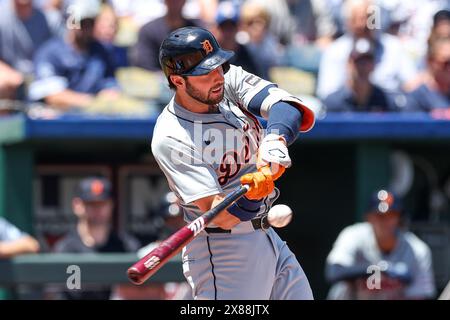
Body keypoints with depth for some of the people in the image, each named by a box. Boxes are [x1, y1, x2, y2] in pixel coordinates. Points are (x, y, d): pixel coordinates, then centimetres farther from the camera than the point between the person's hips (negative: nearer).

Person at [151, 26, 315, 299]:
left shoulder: (231, 80, -4)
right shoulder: (170, 139, -22)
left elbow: (286, 105, -18)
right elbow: (219, 215, -27)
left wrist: (276, 139, -38)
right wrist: (252, 194, -46)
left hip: (267, 235, 7)